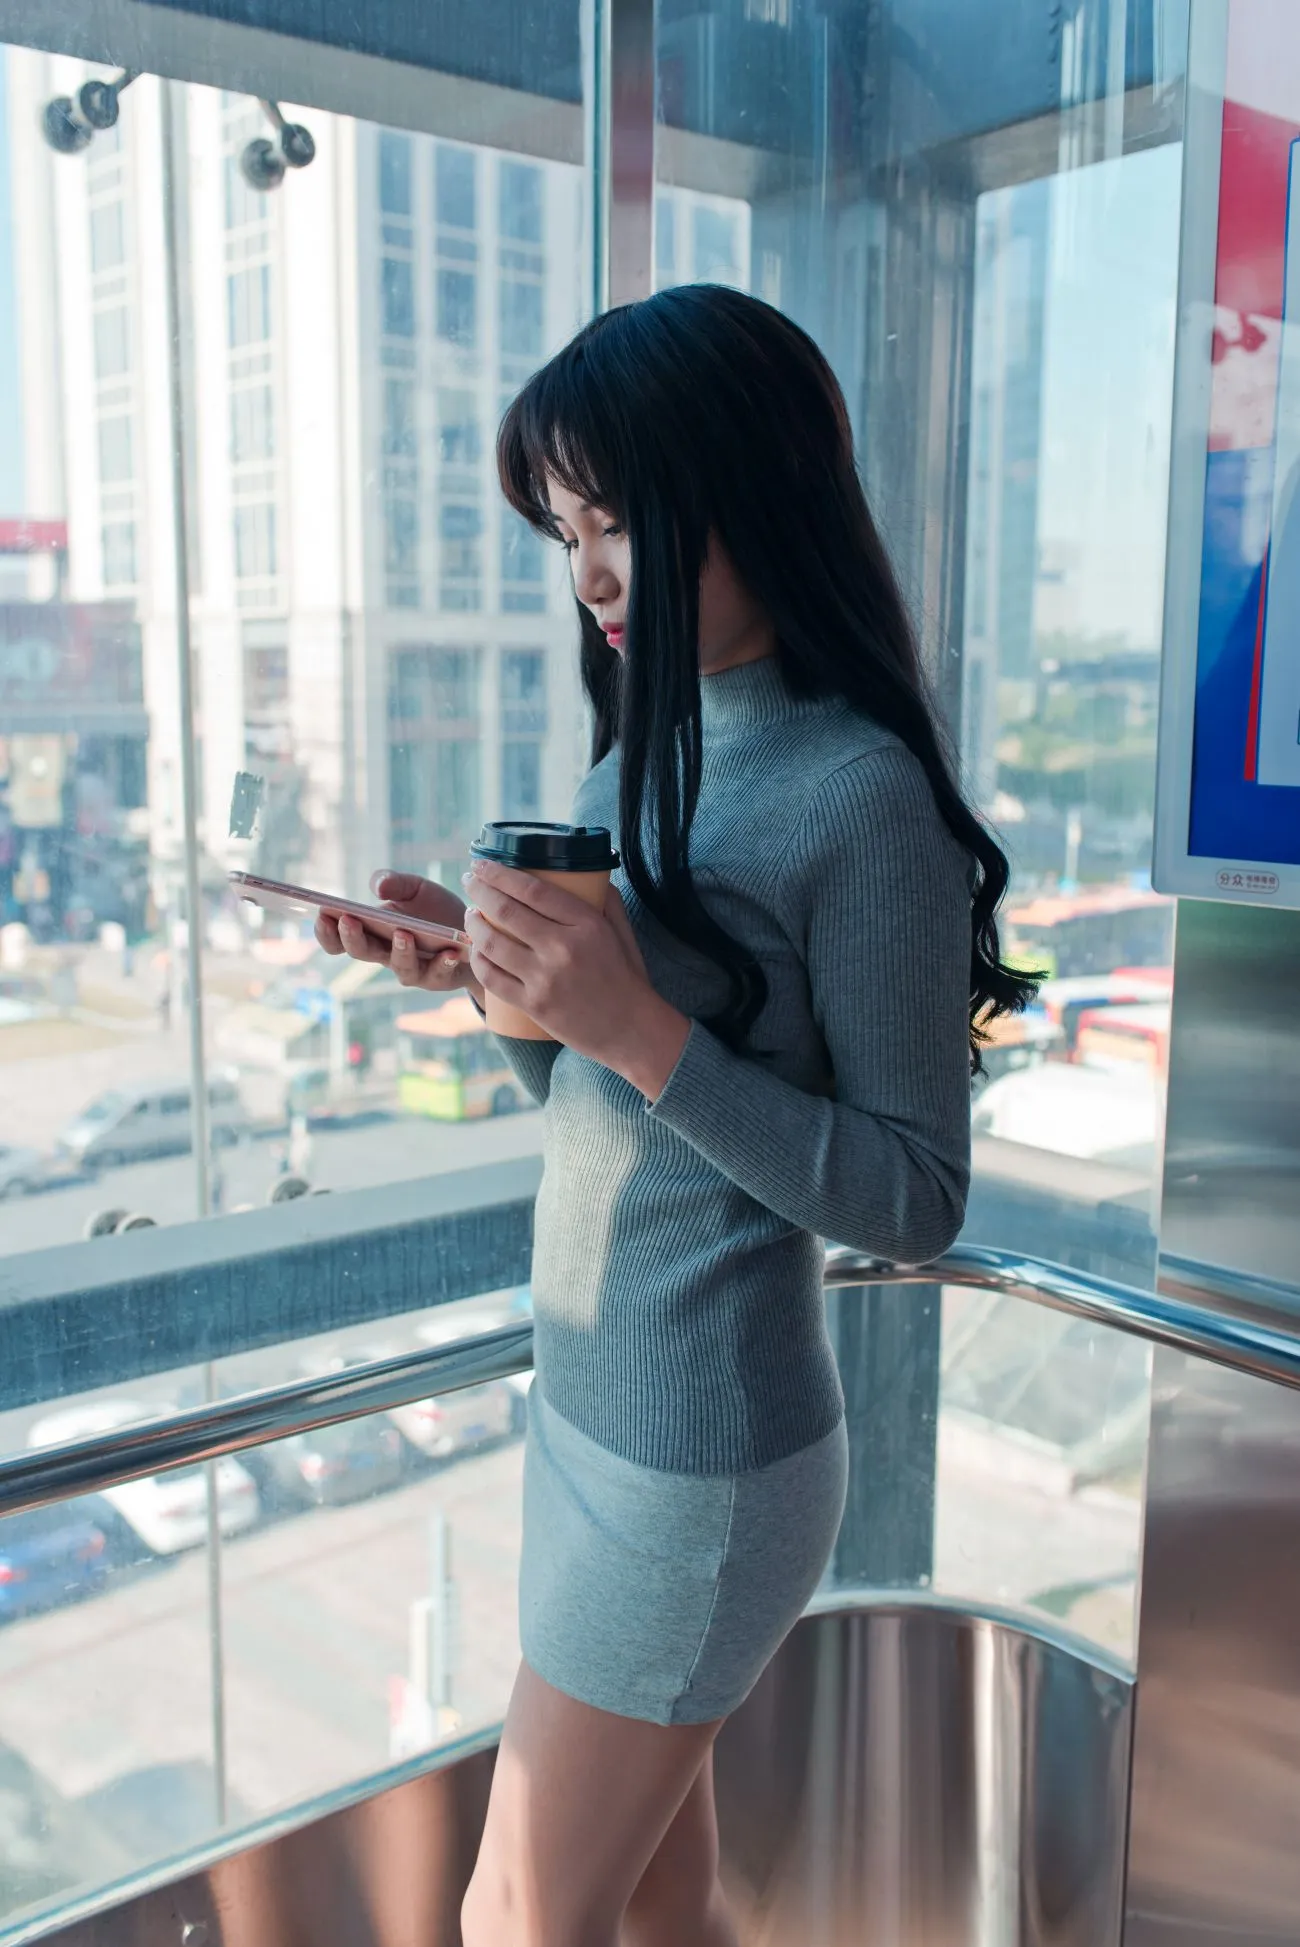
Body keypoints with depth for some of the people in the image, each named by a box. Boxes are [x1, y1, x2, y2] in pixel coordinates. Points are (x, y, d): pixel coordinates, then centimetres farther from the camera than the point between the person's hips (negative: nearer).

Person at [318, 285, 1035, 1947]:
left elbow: (914, 1198, -17)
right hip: (591, 1405, 8)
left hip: (700, 1454, -7)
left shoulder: (864, 798, -17)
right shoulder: (647, 756, 8)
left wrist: (638, 1027, -24)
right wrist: (485, 969, -4)